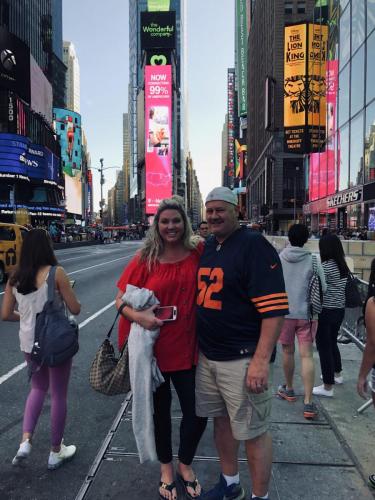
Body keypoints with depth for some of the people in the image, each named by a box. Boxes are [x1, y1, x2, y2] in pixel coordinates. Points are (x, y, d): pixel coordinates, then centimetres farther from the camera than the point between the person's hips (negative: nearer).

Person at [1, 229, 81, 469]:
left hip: (29, 343, 5)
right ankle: (56, 452, 27)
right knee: (59, 395, 13)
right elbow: (75, 309, -13)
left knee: (38, 388, 28)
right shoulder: (56, 273, -16)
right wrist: (67, 293, 6)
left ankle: (26, 441, 16)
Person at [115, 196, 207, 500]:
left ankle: (185, 465, 42)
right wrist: (139, 316, -22)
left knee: (197, 412, 9)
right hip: (153, 348, -1)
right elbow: (121, 299, -5)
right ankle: (166, 468, 46)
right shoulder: (145, 259, -8)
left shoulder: (198, 252, -5)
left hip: (188, 348, 1)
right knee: (161, 409, 19)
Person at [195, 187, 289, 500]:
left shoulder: (254, 246, -14)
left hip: (242, 359, -7)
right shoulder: (206, 247, 11)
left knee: (253, 432, 6)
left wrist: (261, 360, -23)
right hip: (207, 356, 8)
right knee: (221, 420, 21)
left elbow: (274, 308, -19)